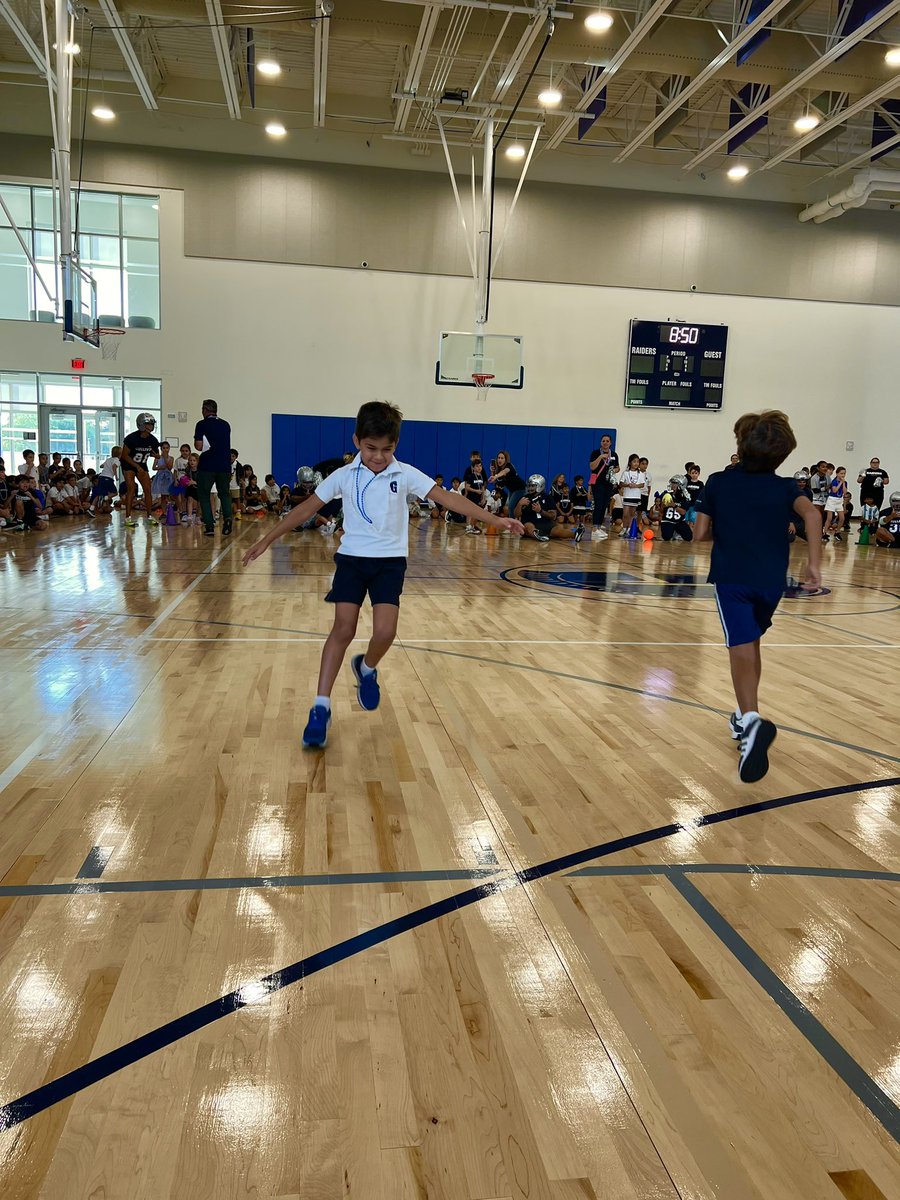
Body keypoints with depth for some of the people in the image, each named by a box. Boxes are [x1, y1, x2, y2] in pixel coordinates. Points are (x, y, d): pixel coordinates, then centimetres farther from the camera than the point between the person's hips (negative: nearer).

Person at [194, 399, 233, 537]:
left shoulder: (202, 424, -5)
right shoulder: (226, 425, 11)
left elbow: (199, 446, -11)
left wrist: (196, 443, 9)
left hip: (207, 466, -4)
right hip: (225, 466, 4)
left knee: (204, 495, 10)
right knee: (224, 494, 18)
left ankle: (209, 526, -1)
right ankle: (227, 517, -9)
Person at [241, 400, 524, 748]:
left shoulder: (405, 474, -5)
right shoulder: (344, 476, -3)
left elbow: (447, 498, -9)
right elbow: (307, 508, 2)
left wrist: (493, 519, -16)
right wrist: (267, 540, 2)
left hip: (390, 560, 0)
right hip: (352, 558, 0)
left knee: (385, 632, -14)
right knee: (343, 629, -7)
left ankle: (366, 668, 21)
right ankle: (321, 708, 1)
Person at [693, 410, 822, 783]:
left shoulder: (718, 482, 3)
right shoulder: (784, 487, 5)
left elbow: (699, 533, 2)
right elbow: (811, 513, -15)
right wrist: (814, 563, -14)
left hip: (731, 578, -3)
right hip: (771, 580, 3)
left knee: (742, 650, -11)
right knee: (751, 644, 22)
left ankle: (751, 720, -35)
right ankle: (745, 716, 32)